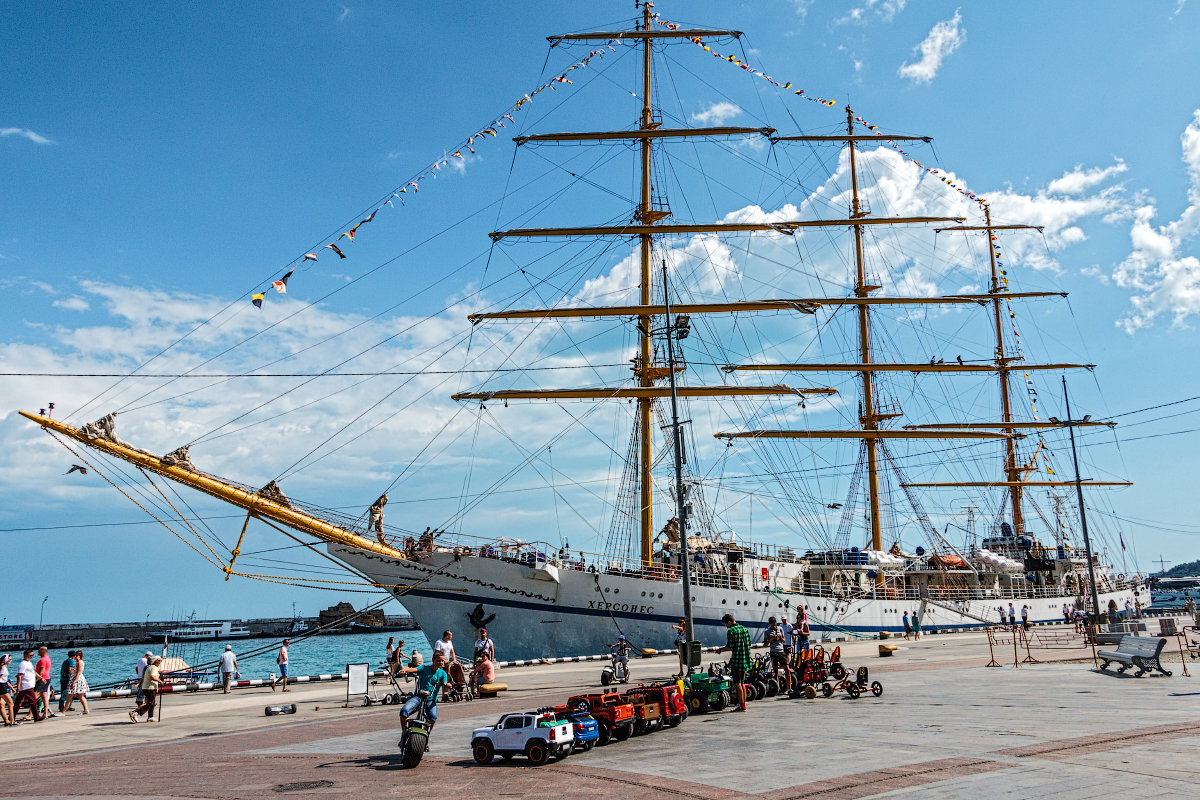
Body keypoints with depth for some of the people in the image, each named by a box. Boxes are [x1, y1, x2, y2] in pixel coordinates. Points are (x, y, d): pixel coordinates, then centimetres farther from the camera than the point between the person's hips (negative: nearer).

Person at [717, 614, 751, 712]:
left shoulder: (731, 631, -12)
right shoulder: (744, 629, 12)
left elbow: (729, 647, -15)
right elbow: (749, 644, 14)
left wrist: (720, 649, -1)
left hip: (736, 660, -8)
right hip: (745, 660, 8)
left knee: (737, 683, -1)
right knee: (742, 683, 16)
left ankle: (742, 705, -1)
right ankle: (743, 703, 17)